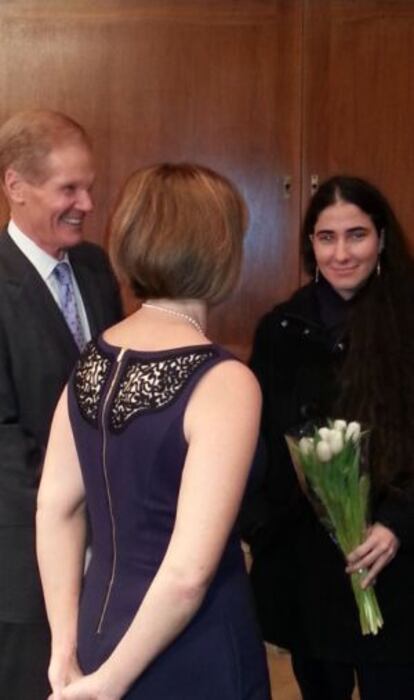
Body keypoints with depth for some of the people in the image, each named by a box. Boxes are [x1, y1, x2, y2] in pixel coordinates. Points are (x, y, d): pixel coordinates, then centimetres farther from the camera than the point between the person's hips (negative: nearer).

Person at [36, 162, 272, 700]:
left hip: (103, 632, 6)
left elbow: (55, 509, 3)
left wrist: (67, 650, 6)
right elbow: (188, 572, -25)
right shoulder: (223, 382, -21)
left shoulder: (92, 363, 0)